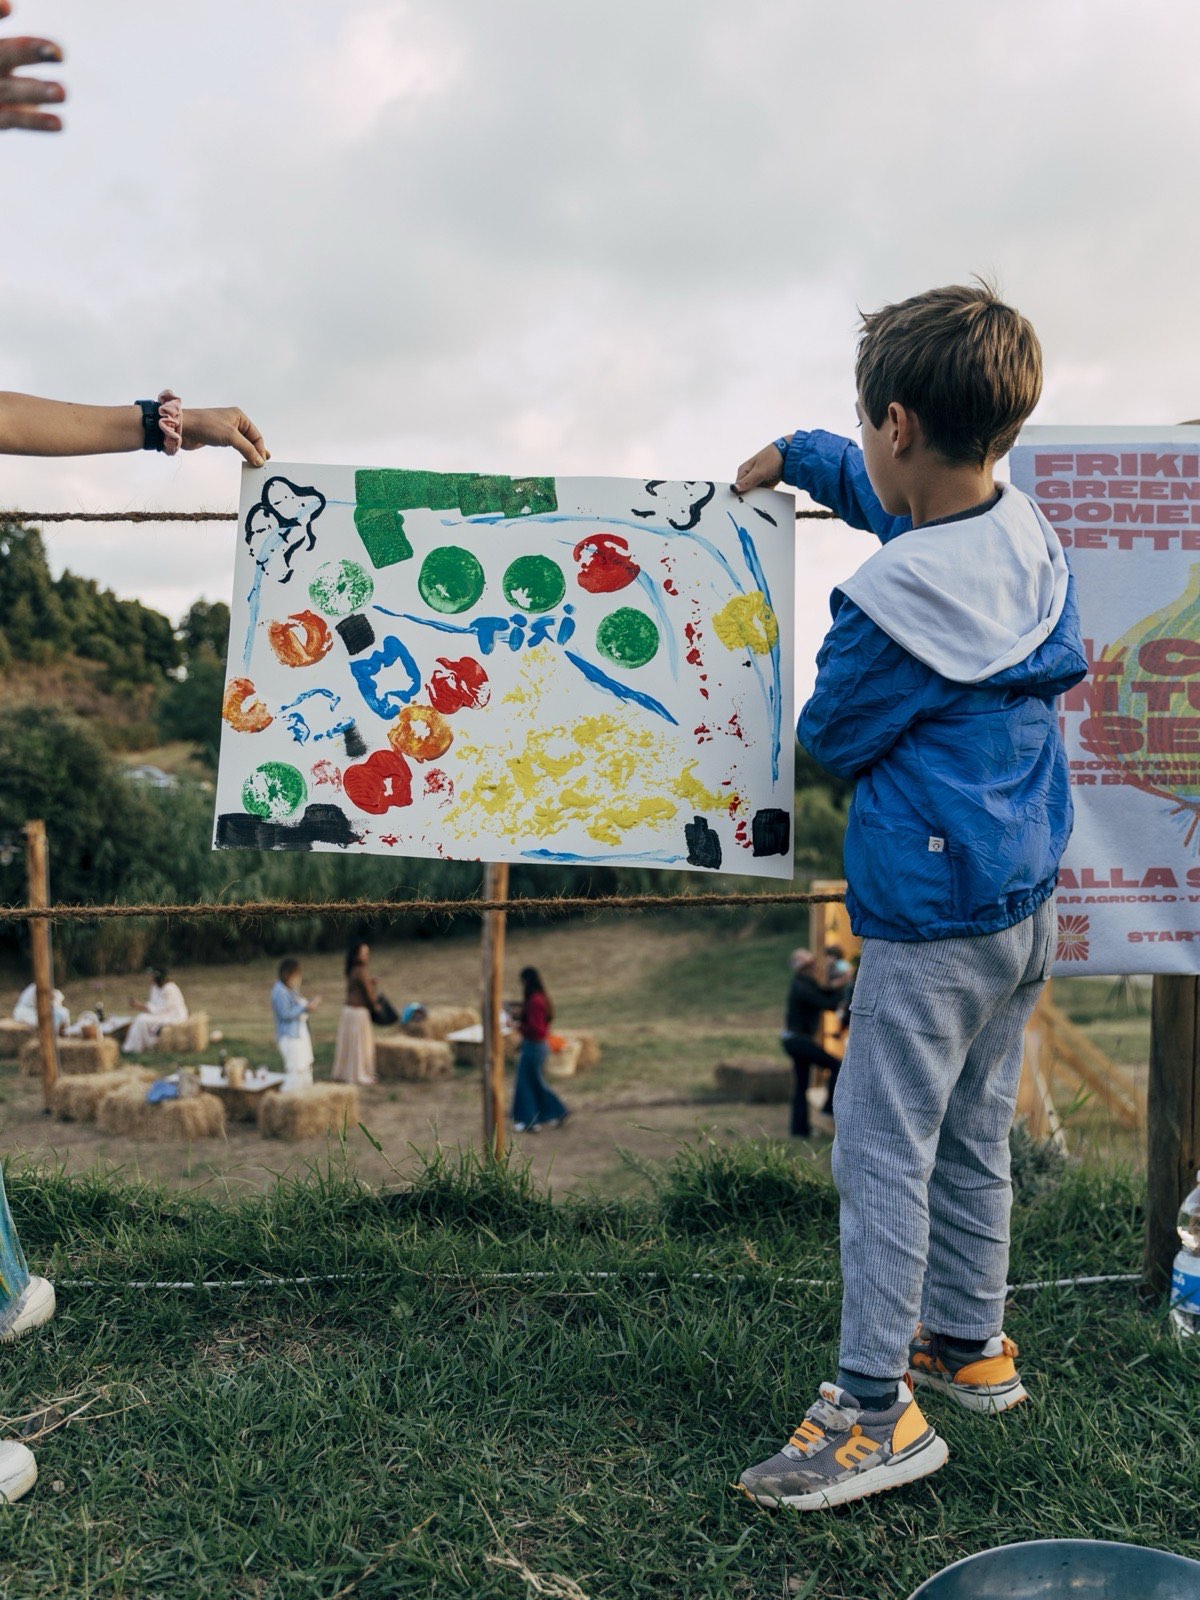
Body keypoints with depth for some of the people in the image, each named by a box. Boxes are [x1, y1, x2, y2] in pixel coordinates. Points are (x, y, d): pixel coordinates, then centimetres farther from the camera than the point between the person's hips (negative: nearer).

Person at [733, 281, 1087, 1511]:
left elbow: (826, 743, -9)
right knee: (972, 1136, 21)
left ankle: (875, 1414, 11)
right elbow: (901, 501, 23)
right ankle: (970, 1343, 37)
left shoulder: (894, 602, -24)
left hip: (931, 917, -9)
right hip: (1027, 899, 9)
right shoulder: (1028, 534, 2)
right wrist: (797, 455, 29)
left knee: (882, 1154, 2)